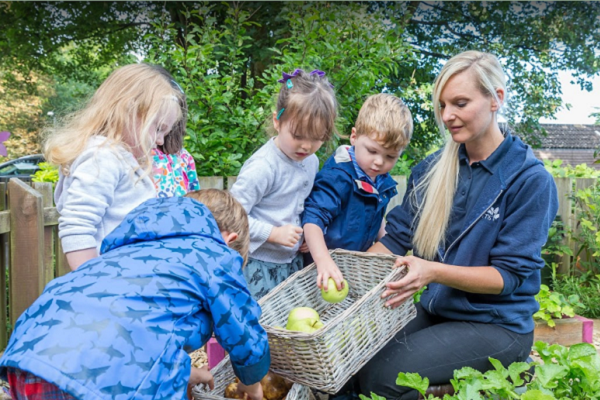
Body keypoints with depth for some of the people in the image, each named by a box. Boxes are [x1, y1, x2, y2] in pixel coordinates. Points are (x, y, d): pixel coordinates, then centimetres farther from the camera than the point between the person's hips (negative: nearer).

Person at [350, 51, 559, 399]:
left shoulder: (531, 181, -14)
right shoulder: (433, 169, 1)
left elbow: (510, 275, -16)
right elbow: (397, 237, 1)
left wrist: (433, 272, -29)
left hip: (495, 327, -5)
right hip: (434, 312, 5)